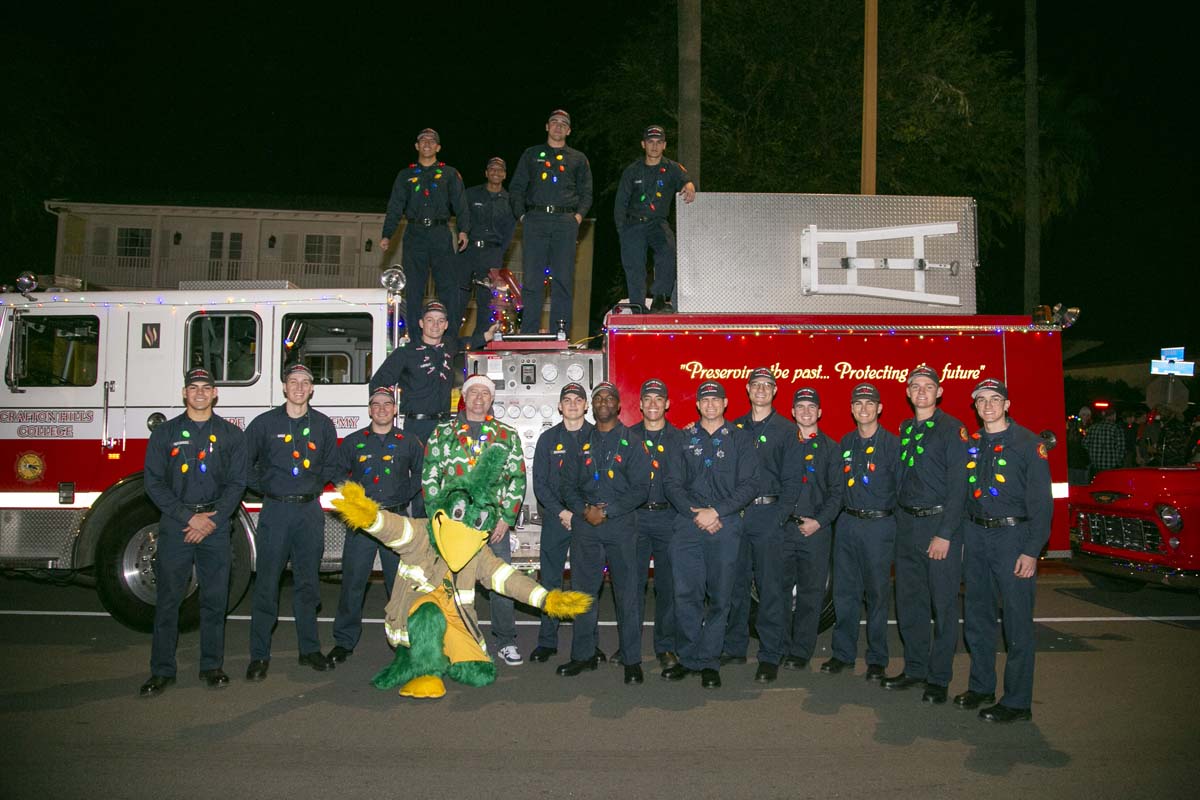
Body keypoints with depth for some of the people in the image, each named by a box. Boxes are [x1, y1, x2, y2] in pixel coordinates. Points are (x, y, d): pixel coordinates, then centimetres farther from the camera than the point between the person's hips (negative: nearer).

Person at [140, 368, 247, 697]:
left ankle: (212, 666, 15)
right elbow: (154, 483, 0)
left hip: (216, 524, 1)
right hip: (174, 525, 0)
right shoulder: (165, 433, 6)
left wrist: (212, 520, -10)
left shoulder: (231, 435, 7)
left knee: (215, 599, 4)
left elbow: (236, 483, 2)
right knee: (168, 599, 1)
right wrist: (189, 517, -10)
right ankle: (162, 670, 9)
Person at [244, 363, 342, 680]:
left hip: (310, 511, 2)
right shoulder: (265, 423, 1)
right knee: (267, 585, -1)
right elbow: (244, 461, 6)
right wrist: (262, 487, 2)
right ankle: (259, 655, 6)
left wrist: (315, 485, 7)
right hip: (275, 511, -2)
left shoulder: (323, 424, 8)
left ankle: (310, 648, 18)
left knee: (308, 582, 8)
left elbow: (331, 465, 18)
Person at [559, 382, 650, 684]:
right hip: (584, 524, 3)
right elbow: (569, 485, 11)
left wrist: (608, 511, -13)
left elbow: (640, 488, -4)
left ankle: (632, 660, 7)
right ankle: (583, 655, 18)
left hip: (620, 523, -3)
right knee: (582, 591, 6)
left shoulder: (632, 442, 3)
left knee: (627, 593, -2)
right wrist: (584, 510, -8)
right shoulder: (582, 442, 14)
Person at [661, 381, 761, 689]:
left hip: (726, 525, -1)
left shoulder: (739, 439, 8)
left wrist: (715, 511, -10)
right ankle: (688, 658, 12)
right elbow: (673, 483, 6)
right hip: (688, 523, 1)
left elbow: (749, 485, -1)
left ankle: (709, 662, 12)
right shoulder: (684, 438, 12)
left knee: (719, 597, 2)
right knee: (686, 594, -1)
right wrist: (694, 513, -9)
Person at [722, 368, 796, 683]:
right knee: (735, 583, 9)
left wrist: (780, 514, -10)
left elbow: (791, 479, -2)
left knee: (770, 587, -2)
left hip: (768, 515, -4)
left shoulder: (786, 430, 2)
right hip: (735, 513, 4)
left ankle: (770, 656, 5)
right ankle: (734, 648, 21)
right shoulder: (735, 428, 13)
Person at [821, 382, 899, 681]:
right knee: (845, 591, 9)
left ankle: (877, 659, 15)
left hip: (879, 525, -4)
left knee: (877, 593, 3)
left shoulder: (892, 444, -5)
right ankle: (843, 653, 19)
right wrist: (844, 512, 10)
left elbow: (902, 487, -3)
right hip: (848, 523, 5)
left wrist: (896, 521, -5)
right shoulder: (845, 443, 10)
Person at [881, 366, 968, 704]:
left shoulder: (952, 429, -7)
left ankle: (939, 678, 11)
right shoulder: (905, 429, 13)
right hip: (907, 524, 6)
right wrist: (900, 519, 7)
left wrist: (945, 534, -17)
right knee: (908, 601, 11)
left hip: (940, 523, -6)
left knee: (943, 604, 1)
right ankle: (914, 668, 24)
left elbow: (958, 485, -12)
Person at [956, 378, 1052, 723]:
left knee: (1017, 622, -1)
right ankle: (981, 686, 28)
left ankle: (1017, 702, 8)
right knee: (976, 617, 14)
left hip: (1012, 536, -6)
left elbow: (1041, 501, -9)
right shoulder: (971, 444, 11)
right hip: (976, 536, 6)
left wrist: (1032, 551, -14)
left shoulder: (1028, 444, -6)